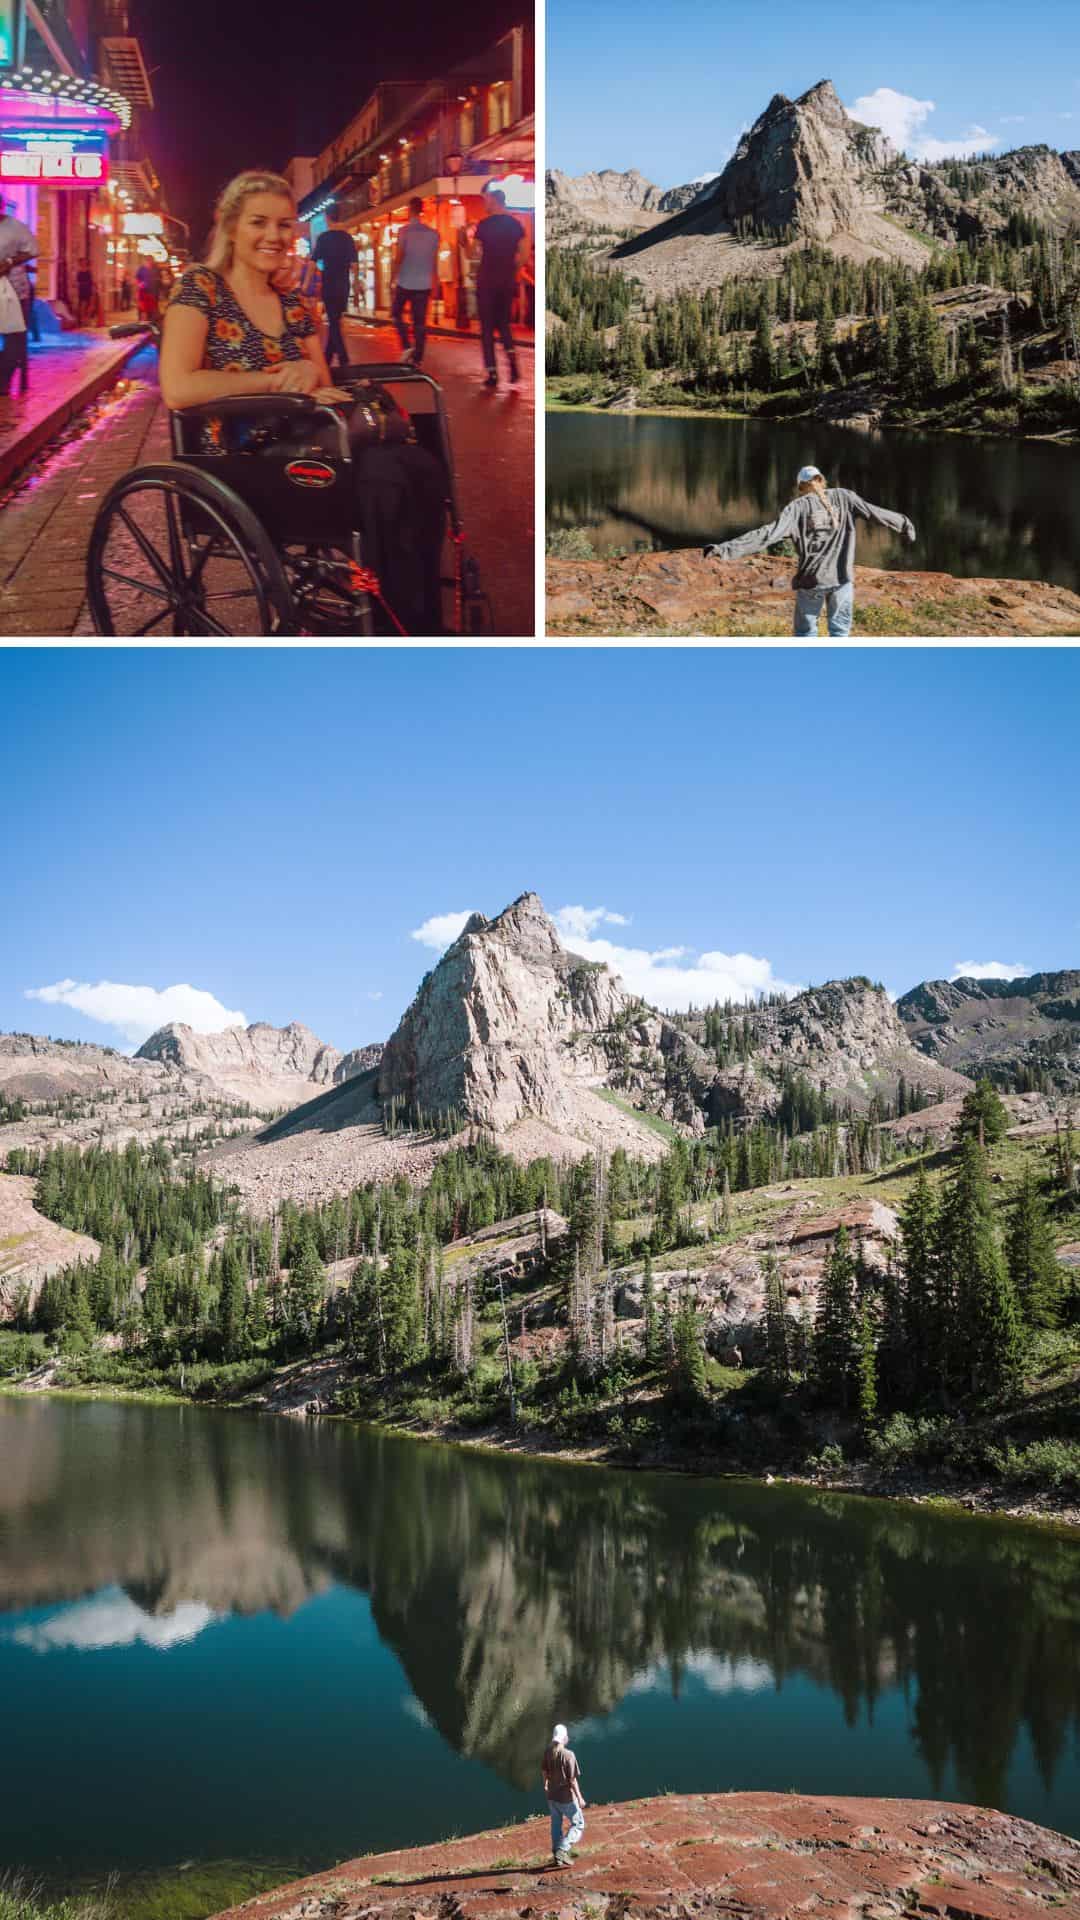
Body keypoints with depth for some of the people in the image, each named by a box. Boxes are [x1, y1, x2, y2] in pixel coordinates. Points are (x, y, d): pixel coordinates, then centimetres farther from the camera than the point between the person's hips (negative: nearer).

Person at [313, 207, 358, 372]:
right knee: (336, 321, 14)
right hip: (344, 285, 4)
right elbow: (353, 263, 2)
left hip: (329, 284, -4)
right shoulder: (348, 237, 3)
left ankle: (343, 360, -14)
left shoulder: (323, 238, -8)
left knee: (334, 322, -4)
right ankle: (328, 357, 21)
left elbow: (314, 262, -10)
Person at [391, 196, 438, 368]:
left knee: (397, 314, 15)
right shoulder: (432, 233, 3)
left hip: (405, 282, -3)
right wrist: (435, 283, 16)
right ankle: (417, 358, 2)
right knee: (420, 321, 5)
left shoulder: (405, 231, -9)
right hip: (424, 283, 3)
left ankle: (407, 347, -4)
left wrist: (395, 276, 2)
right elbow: (435, 261, 8)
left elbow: (399, 257, -11)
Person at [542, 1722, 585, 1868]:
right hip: (566, 1797, -6)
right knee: (578, 1824, 9)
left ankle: (557, 1856, 30)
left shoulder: (547, 1752, -5)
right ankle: (562, 1851, -4)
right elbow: (572, 1779, -20)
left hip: (552, 1795, 6)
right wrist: (579, 1798, -9)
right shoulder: (568, 1755, -23)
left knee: (556, 1825, 21)